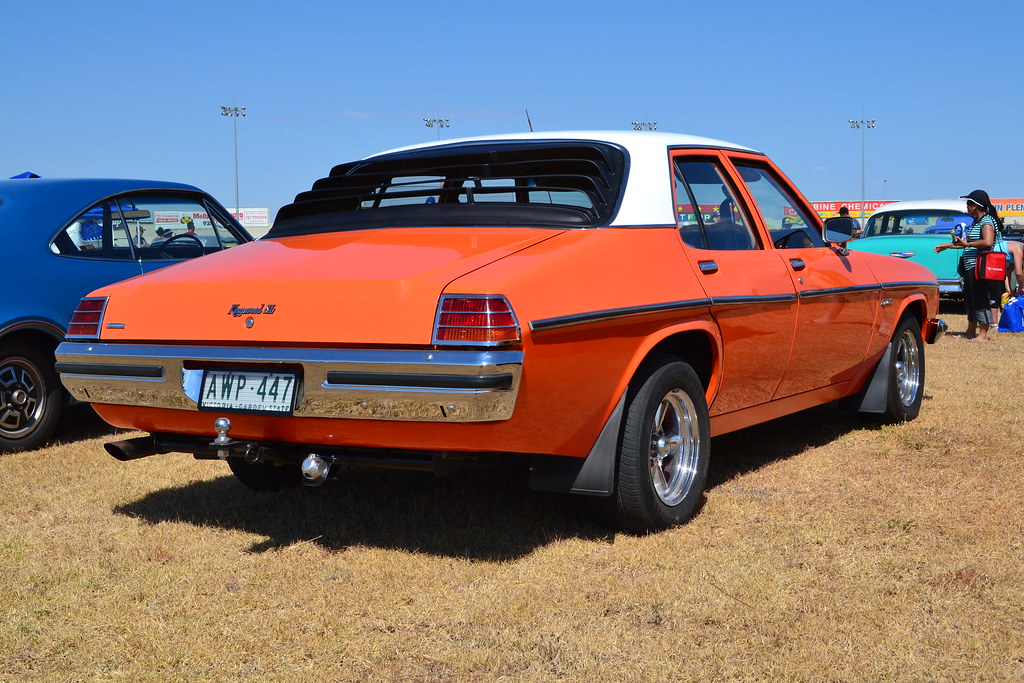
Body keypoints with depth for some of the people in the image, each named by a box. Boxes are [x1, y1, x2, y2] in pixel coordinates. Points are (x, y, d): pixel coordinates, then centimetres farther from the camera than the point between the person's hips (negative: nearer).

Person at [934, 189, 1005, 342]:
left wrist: (967, 244, -25)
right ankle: (971, 331, 25)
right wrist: (946, 246, 31)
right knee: (971, 300, 16)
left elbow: (988, 242, -30)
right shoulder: (976, 222, 18)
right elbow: (968, 242, 30)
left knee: (981, 299, -8)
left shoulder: (987, 221, -13)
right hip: (971, 268, 11)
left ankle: (983, 334, -5)